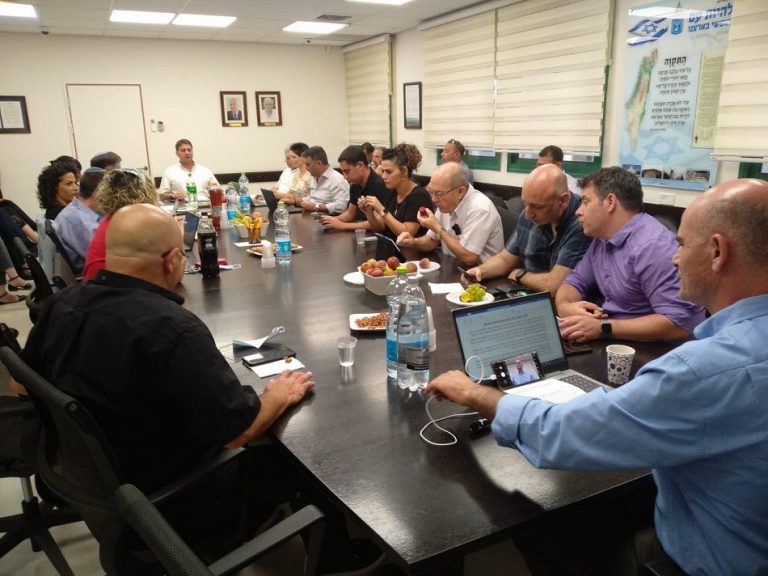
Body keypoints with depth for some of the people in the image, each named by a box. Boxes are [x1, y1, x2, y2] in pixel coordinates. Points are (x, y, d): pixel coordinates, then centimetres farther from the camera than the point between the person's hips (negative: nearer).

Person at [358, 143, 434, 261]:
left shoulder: (419, 196, -14)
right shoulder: (393, 193, 8)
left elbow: (407, 234, -21)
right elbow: (379, 228, 11)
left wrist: (382, 211, -23)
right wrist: (369, 212, -7)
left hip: (407, 257, -7)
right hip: (385, 253, 7)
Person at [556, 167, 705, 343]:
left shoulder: (653, 246, -21)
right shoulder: (603, 238, 6)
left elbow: (679, 322, -26)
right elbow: (576, 281, 12)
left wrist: (603, 328, -27)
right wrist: (565, 306, -11)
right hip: (615, 340, 7)